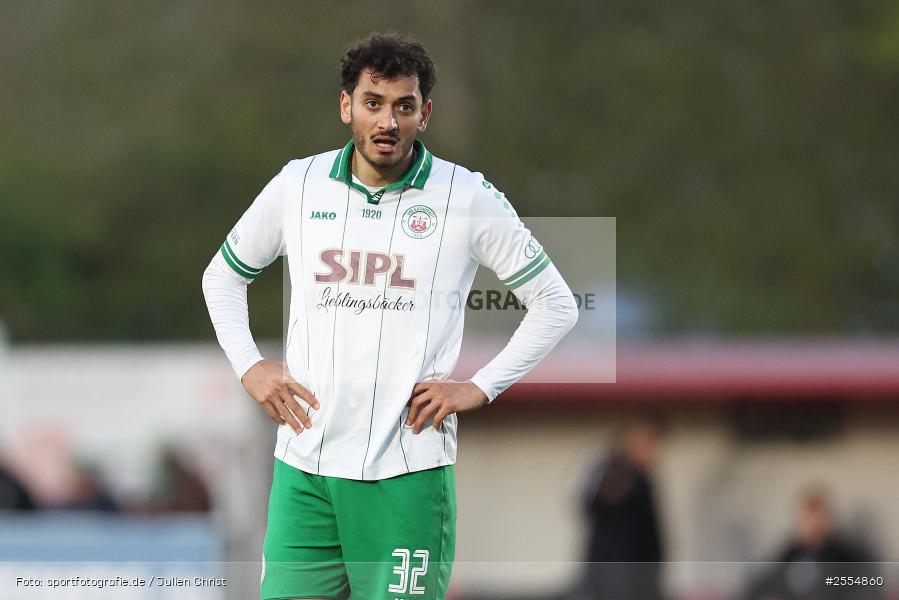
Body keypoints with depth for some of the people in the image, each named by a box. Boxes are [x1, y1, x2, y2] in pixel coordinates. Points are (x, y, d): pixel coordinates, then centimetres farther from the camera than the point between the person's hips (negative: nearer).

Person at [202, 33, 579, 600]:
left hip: (409, 474, -2)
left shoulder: (468, 197, 0)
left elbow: (556, 304, 8)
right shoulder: (297, 186, 7)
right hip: (303, 468, 2)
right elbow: (223, 276, 24)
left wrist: (480, 388, 0)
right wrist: (249, 367, 10)